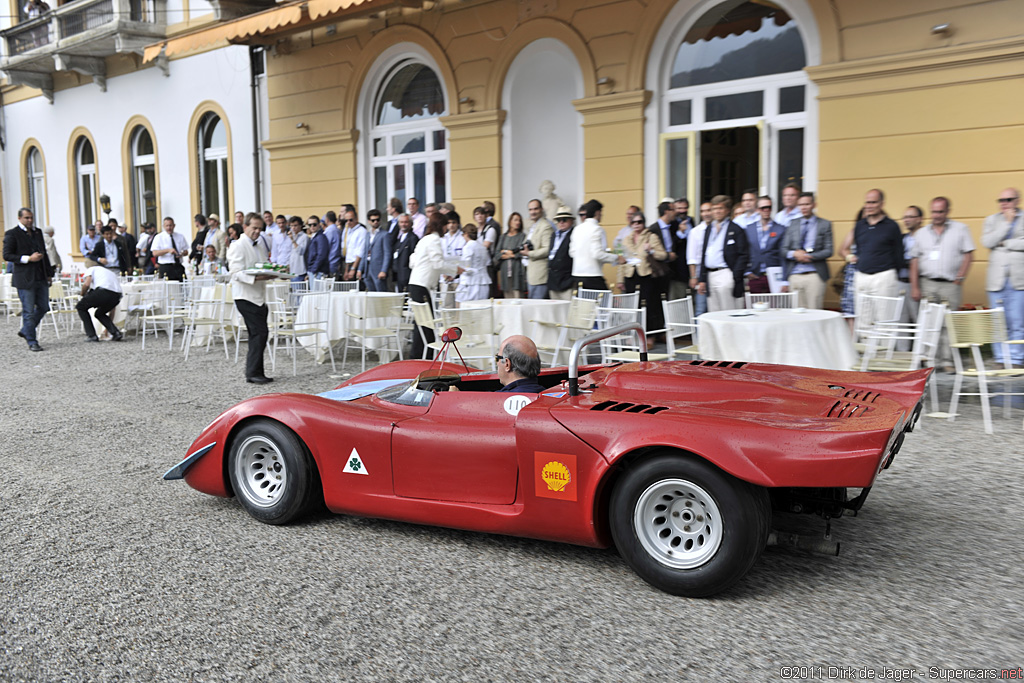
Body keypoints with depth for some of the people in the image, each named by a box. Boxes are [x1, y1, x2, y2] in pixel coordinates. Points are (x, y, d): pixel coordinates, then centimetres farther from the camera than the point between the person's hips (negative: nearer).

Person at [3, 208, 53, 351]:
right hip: (25, 279, -6)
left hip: (41, 278, 6)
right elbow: (7, 255, -10)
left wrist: (49, 273, 15)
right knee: (29, 311, -1)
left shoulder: (38, 232, 14)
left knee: (43, 307, 9)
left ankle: (25, 331, 29)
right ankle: (32, 342, 6)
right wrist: (29, 258, -18)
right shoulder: (12, 234, -5)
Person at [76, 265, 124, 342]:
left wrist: (82, 295, 24)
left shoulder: (91, 269, 26)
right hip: (117, 295, 6)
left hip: (103, 291, -6)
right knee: (99, 313, 32)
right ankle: (116, 333, 11)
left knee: (80, 307, 20)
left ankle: (91, 335, 14)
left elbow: (86, 284, 1)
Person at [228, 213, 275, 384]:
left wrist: (272, 272, 3)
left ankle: (254, 372, 18)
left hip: (259, 296, 9)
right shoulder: (238, 246, -9)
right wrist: (256, 278, -28)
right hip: (245, 296, -9)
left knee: (257, 334, 10)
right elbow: (237, 273, -16)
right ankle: (253, 373, -10)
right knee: (260, 332, -15)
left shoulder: (260, 244, 17)